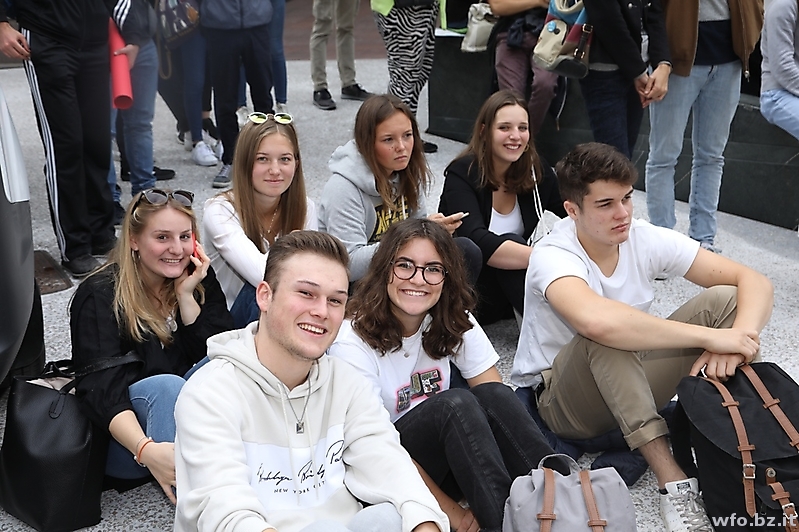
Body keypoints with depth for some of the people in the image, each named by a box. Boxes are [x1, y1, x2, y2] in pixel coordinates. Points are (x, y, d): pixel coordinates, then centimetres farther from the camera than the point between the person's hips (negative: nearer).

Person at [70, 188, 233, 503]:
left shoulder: (199, 279, 2)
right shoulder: (99, 296, -12)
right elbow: (100, 391, -24)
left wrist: (186, 295, -14)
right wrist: (146, 450, -42)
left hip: (189, 416, 5)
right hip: (123, 439, -4)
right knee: (165, 384, -33)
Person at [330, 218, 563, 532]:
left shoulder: (455, 321, -3)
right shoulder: (353, 343, -18)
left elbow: (498, 401, -9)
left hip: (451, 456, 5)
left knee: (492, 395, -24)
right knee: (455, 403, -31)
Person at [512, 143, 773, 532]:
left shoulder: (646, 239, -10)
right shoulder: (553, 257, -25)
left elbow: (755, 283, -11)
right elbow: (596, 320, -48)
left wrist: (737, 339, -34)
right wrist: (709, 336, -42)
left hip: (632, 388, 5)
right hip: (556, 398, -5)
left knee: (726, 299, -15)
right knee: (606, 335, -39)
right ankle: (672, 480, -34)